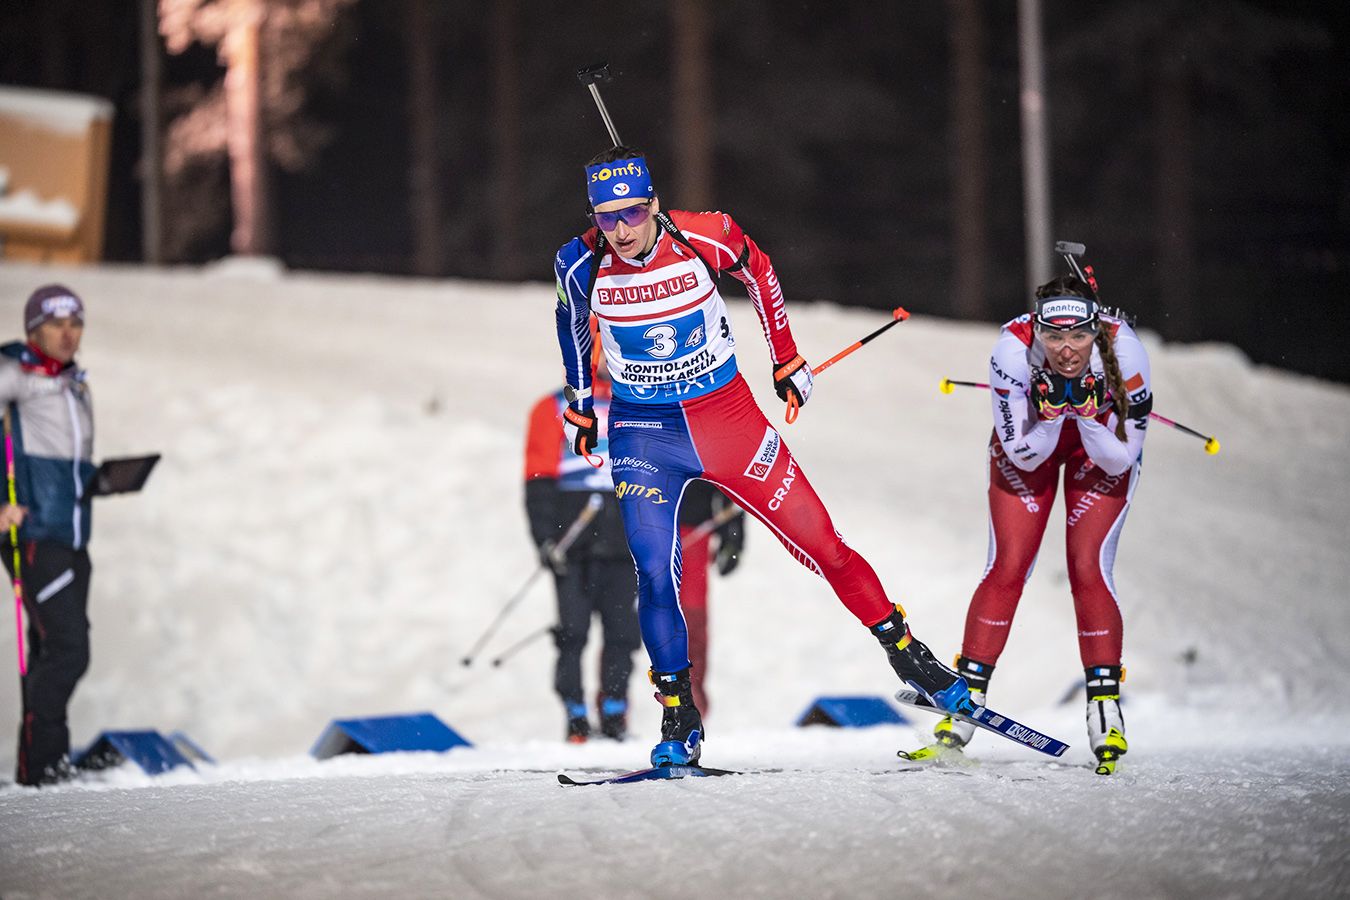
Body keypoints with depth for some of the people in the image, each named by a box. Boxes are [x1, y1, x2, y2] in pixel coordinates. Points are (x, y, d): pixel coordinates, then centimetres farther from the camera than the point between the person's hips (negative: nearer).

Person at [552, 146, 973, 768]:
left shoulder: (706, 238, -18)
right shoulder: (581, 265, -15)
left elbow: (758, 269, 4)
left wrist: (787, 360, 10)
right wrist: (581, 405, 17)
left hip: (727, 417, 0)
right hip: (643, 435, 0)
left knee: (820, 545, 1)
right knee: (656, 574, -14)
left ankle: (907, 654, 18)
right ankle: (679, 722, -1)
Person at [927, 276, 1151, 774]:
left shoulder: (1122, 348, -35)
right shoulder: (1013, 348, -35)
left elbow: (1120, 459, -26)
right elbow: (1024, 455, -25)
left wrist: (1088, 414, -41)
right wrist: (1050, 414, -42)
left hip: (1101, 443, 0)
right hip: (1029, 440, 0)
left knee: (1089, 570, -12)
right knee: (1008, 567, -8)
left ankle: (1105, 711, -2)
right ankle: (967, 698, 1)